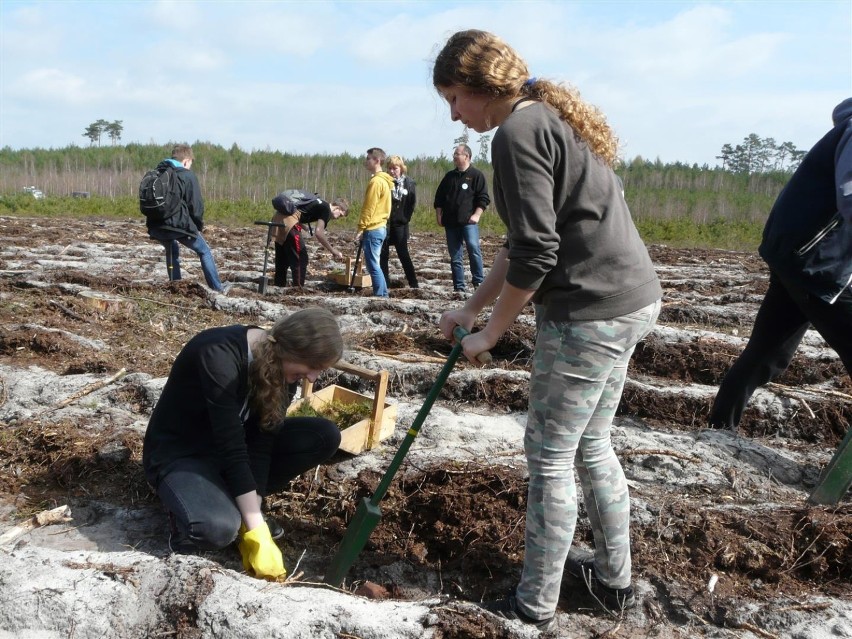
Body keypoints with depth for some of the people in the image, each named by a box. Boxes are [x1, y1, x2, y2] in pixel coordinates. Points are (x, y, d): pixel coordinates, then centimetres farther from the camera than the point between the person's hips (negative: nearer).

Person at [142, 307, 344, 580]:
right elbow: (231, 447, -34)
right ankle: (190, 501, -2)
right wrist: (257, 532, -32)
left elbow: (261, 441, -15)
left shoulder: (283, 365, -11)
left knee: (324, 436, -12)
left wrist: (251, 524, -22)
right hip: (179, 454, -7)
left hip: (229, 447, 7)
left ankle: (234, 501, 1)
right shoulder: (219, 354, -33)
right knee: (218, 527, -37)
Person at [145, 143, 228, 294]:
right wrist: (199, 226, 11)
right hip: (179, 225, -6)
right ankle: (217, 287, 14)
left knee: (171, 251, 31)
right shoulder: (188, 175, -3)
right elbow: (196, 205, -6)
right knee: (204, 252, 13)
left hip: (156, 226, 6)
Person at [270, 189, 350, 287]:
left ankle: (278, 287, 28)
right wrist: (333, 251, -6)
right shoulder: (326, 209, -4)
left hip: (278, 217, 9)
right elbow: (318, 233, -14)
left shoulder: (320, 204, 22)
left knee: (282, 257, 20)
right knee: (301, 258, 0)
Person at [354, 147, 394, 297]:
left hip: (372, 229, -10)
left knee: (373, 265, -6)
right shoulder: (384, 180, 16)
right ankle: (383, 295, 17)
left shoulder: (376, 181, -15)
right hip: (379, 228, 10)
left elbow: (369, 208, -17)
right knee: (374, 265, 14)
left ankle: (380, 297, -3)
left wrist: (361, 228, -14)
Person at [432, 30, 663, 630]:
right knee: (593, 444, 20)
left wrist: (489, 334, -7)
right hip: (631, 299, 10)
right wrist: (471, 308, 18)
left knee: (551, 453, 3)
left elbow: (534, 254, -19)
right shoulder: (550, 118, 18)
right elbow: (524, 239, 19)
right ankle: (614, 577, 35)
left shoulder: (518, 133, -13)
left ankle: (535, 606, 19)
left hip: (591, 311, -10)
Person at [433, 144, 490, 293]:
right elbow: (439, 197, 19)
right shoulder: (449, 176, 16)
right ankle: (459, 287, 10)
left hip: (469, 221, -5)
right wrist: (438, 215, 10)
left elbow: (483, 198, -3)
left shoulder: (476, 175, 2)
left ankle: (479, 282, -14)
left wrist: (477, 215, -13)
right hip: (451, 222, 5)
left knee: (473, 248, -24)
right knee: (455, 256, 5)